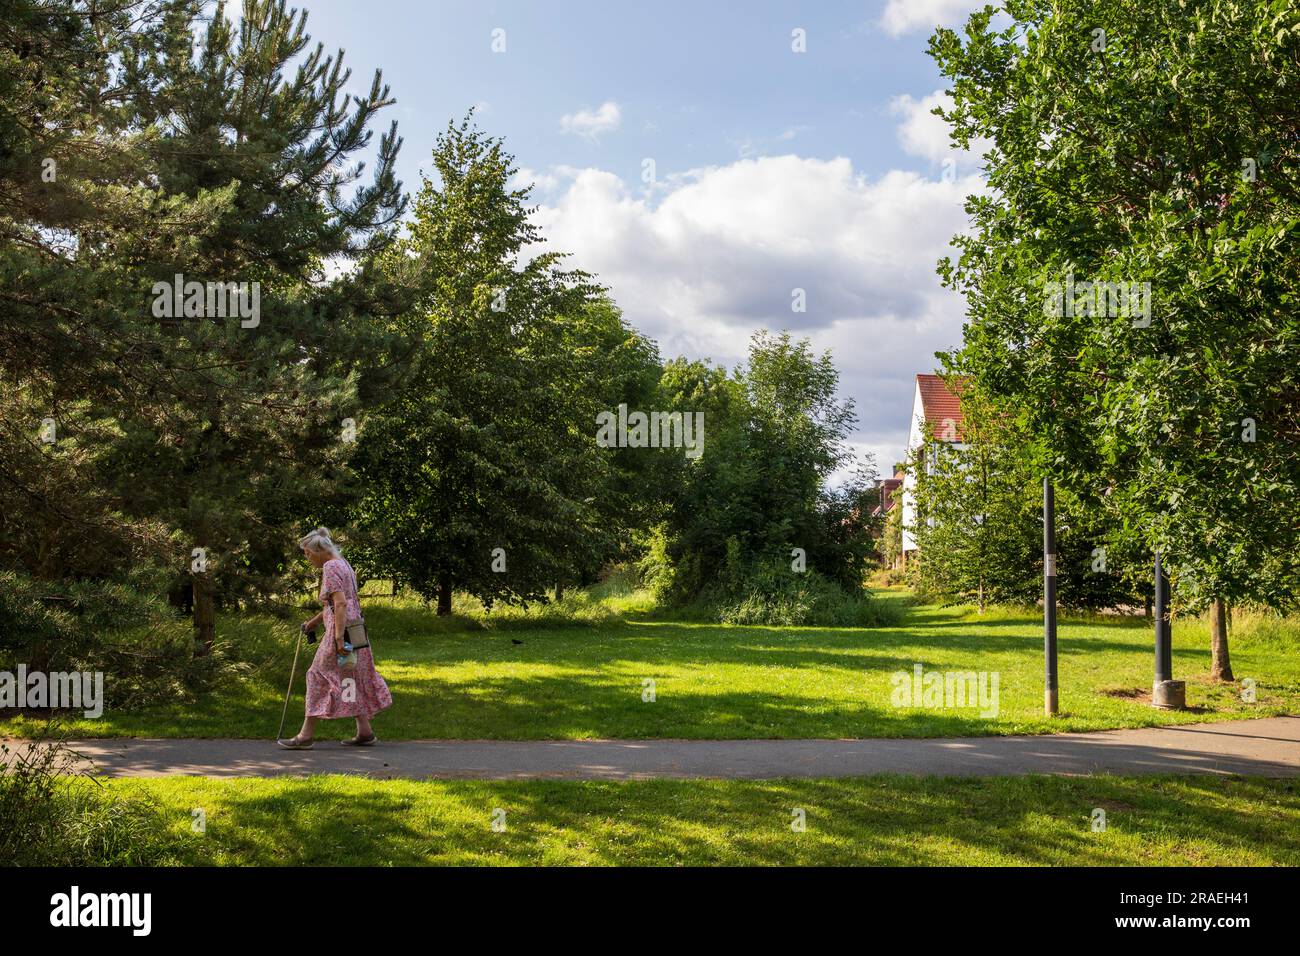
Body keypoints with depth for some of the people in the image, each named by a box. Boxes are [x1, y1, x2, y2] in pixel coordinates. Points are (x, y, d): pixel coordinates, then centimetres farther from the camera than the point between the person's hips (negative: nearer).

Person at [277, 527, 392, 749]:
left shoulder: (330, 567, -12)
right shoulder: (342, 564, 18)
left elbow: (340, 604, -22)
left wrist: (339, 637, -25)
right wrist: (313, 622, 31)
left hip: (341, 631, -10)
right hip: (354, 631, 10)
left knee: (319, 677, -2)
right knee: (353, 680, 13)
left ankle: (306, 735, 1)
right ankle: (365, 732, 14)